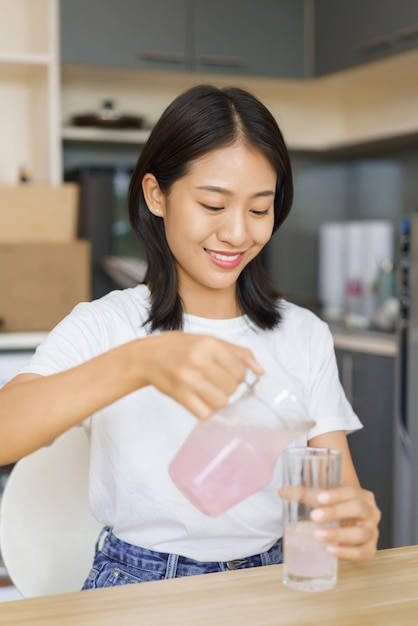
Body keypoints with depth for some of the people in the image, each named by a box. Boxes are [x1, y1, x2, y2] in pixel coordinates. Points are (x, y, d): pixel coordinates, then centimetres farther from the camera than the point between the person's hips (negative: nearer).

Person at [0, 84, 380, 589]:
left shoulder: (306, 335, 6)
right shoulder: (102, 326, -5)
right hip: (137, 588, -4)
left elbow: (341, 487, 2)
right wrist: (137, 362, -37)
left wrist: (357, 522, -22)